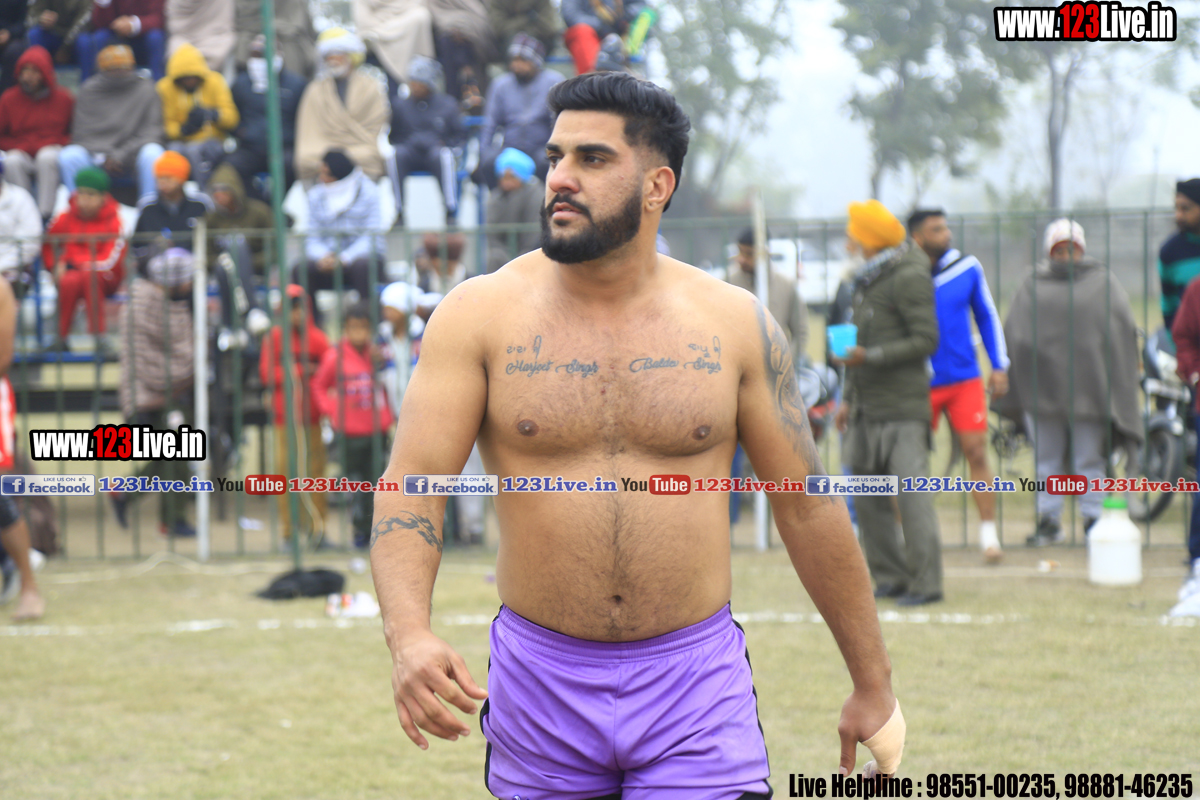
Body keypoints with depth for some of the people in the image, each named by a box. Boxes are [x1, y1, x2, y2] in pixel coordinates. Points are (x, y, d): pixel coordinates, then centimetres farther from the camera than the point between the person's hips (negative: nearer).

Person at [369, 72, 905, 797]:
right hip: (539, 677, 1)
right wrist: (409, 635, -28)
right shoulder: (479, 315, -2)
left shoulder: (735, 323, 1)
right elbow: (409, 491, -9)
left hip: (695, 685, 0)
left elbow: (808, 507, 7)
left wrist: (874, 685, 10)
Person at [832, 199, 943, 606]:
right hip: (869, 407, 9)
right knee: (867, 496, 9)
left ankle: (925, 582, -10)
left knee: (911, 493, -12)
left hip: (902, 408, -9)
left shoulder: (909, 279, -10)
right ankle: (889, 577, 17)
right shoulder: (867, 280, 18)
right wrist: (849, 398, 22)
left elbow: (925, 340, -15)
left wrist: (870, 357, -21)